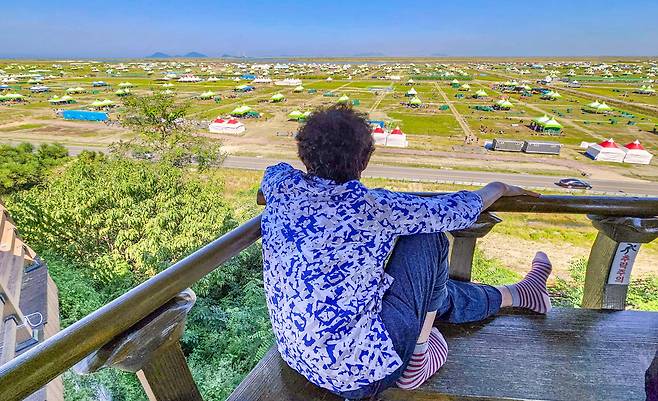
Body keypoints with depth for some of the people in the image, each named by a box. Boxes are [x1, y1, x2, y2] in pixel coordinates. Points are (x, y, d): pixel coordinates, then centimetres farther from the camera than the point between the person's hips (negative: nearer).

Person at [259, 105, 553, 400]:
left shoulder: (282, 186, -8)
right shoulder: (372, 207, -24)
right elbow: (457, 212, -10)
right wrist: (498, 187, 10)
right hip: (359, 376, -7)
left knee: (433, 288, 19)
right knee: (429, 239, -2)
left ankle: (517, 294, 42)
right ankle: (415, 363, 14)